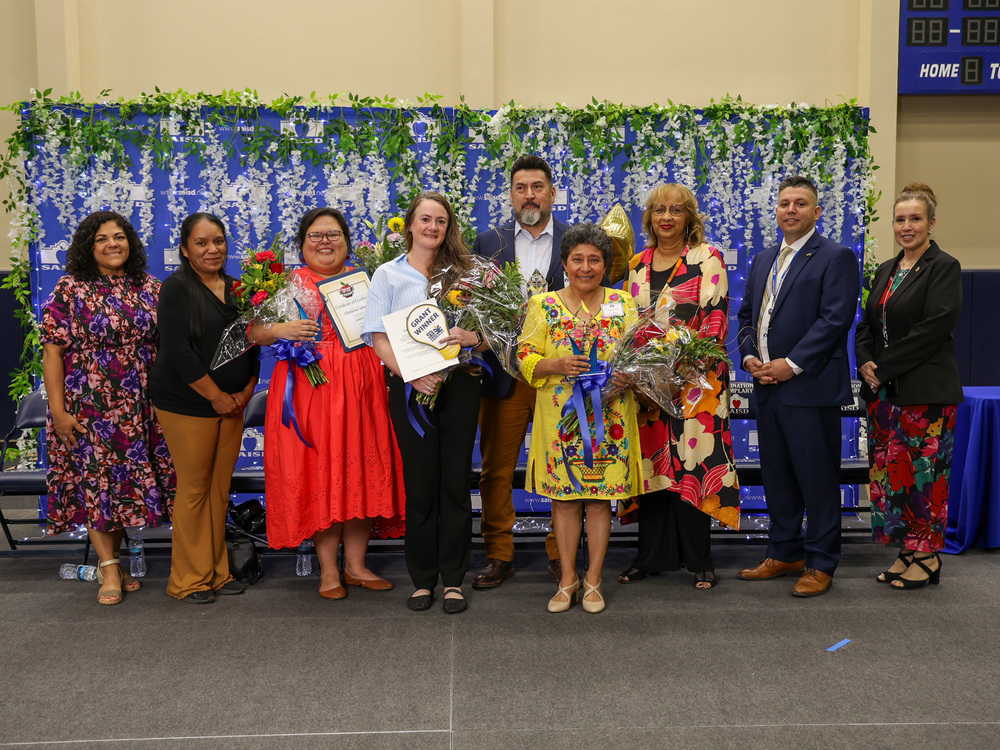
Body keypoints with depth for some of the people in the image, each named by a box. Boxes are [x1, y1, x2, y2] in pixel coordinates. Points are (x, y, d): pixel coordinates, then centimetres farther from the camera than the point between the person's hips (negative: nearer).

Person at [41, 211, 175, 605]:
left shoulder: (149, 288, 6)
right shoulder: (70, 289, -3)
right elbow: (53, 352, -6)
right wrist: (58, 410, -11)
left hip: (139, 409, 3)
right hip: (89, 407, -3)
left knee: (128, 480, 7)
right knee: (95, 480, 0)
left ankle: (110, 559, 22)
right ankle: (109, 565, 8)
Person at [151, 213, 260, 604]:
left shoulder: (236, 288, 12)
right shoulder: (176, 288, -7)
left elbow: (251, 342, 16)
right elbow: (178, 351, -14)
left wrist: (247, 390, 2)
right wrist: (217, 396, -13)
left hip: (232, 404, 6)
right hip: (188, 405, -5)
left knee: (221, 488, 10)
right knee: (194, 489, 0)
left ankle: (217, 571, 22)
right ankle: (189, 579, 13)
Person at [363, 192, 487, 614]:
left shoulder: (463, 272, 14)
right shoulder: (388, 275, 7)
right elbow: (379, 339, -1)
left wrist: (474, 337, -12)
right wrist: (411, 375, -16)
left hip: (459, 384, 2)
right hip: (410, 387, -1)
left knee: (455, 481, 2)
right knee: (420, 483, 2)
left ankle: (453, 579, 12)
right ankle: (422, 578, 15)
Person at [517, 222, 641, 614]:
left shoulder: (623, 303, 7)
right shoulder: (543, 305, 4)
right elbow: (526, 358, 1)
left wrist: (629, 374, -14)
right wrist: (557, 366, -18)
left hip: (609, 416, 1)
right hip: (560, 416, 0)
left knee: (601, 498, 4)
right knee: (564, 497, 4)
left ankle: (593, 580, 17)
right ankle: (567, 579, 18)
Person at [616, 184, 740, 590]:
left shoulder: (707, 258, -1)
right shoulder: (638, 264, 14)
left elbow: (716, 319, -8)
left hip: (695, 378, -4)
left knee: (692, 462, -3)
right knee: (651, 462, 6)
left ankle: (699, 560, 10)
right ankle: (652, 555, 17)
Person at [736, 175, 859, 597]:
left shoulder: (836, 258, -4)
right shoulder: (763, 260, 18)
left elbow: (835, 319, -13)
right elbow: (746, 316, 20)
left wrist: (791, 364, -17)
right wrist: (749, 356, 1)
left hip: (810, 388, -7)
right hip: (767, 387, 7)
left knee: (818, 478, 0)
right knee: (776, 476, 14)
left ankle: (821, 564, 12)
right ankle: (784, 554, 26)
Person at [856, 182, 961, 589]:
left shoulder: (944, 267, -6)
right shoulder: (886, 270, 15)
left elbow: (934, 327, -16)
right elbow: (867, 323, 15)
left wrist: (884, 367, -15)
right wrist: (865, 361, -4)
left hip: (926, 391, -7)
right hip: (884, 389, 7)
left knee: (922, 471, -1)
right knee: (890, 469, 9)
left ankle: (927, 556, 12)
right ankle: (905, 551, 20)